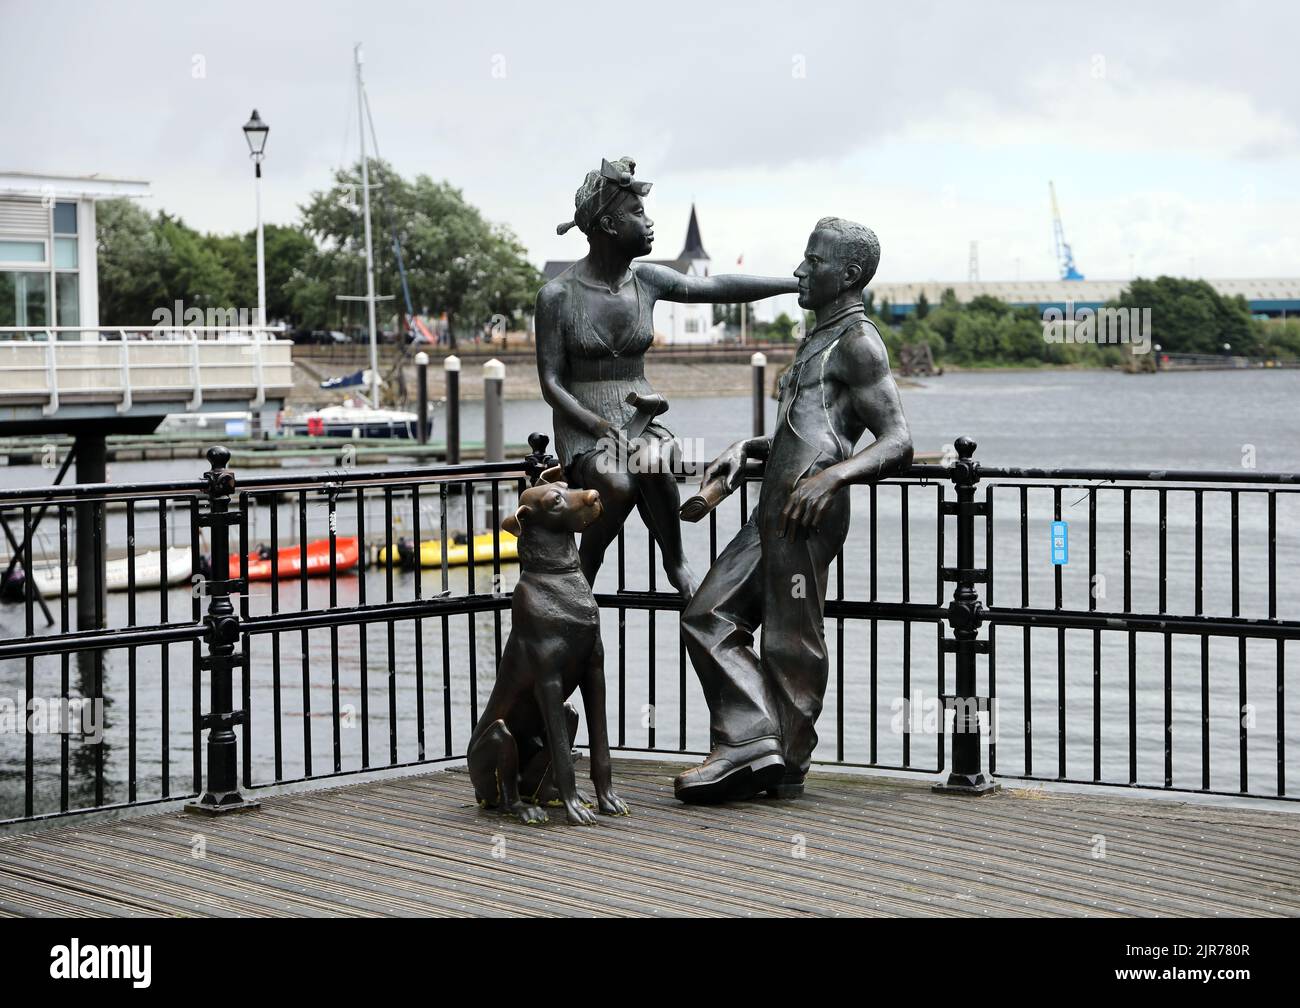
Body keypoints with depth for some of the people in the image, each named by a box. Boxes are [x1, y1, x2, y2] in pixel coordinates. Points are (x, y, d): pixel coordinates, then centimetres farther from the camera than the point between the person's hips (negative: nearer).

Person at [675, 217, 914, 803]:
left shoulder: (857, 343, -6)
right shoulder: (820, 340, 25)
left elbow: (897, 445, -14)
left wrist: (833, 475, -29)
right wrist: (747, 448, 22)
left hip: (810, 512, -10)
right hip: (774, 512, 10)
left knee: (791, 641, -4)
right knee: (708, 617, 7)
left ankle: (786, 768, 4)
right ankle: (752, 744, 5)